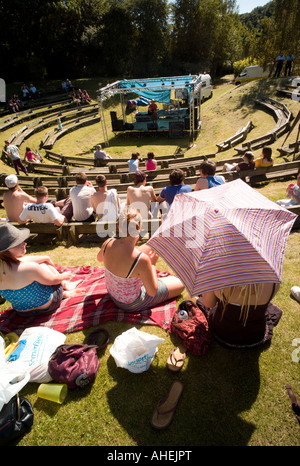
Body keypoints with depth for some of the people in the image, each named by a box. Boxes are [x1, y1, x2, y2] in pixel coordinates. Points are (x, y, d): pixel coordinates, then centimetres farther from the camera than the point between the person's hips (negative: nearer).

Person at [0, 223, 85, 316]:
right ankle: (66, 285, 27)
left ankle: (65, 284, 28)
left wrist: (46, 258, 18)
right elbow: (53, 280, -18)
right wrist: (64, 276, 4)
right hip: (46, 307, -6)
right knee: (43, 265, 11)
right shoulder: (29, 268, -35)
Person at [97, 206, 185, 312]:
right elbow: (152, 292, -23)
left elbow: (99, 258, 6)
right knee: (180, 284, 7)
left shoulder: (108, 243, -21)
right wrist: (152, 265, -11)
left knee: (150, 247, 17)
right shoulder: (142, 260, -38)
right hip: (132, 304, -6)